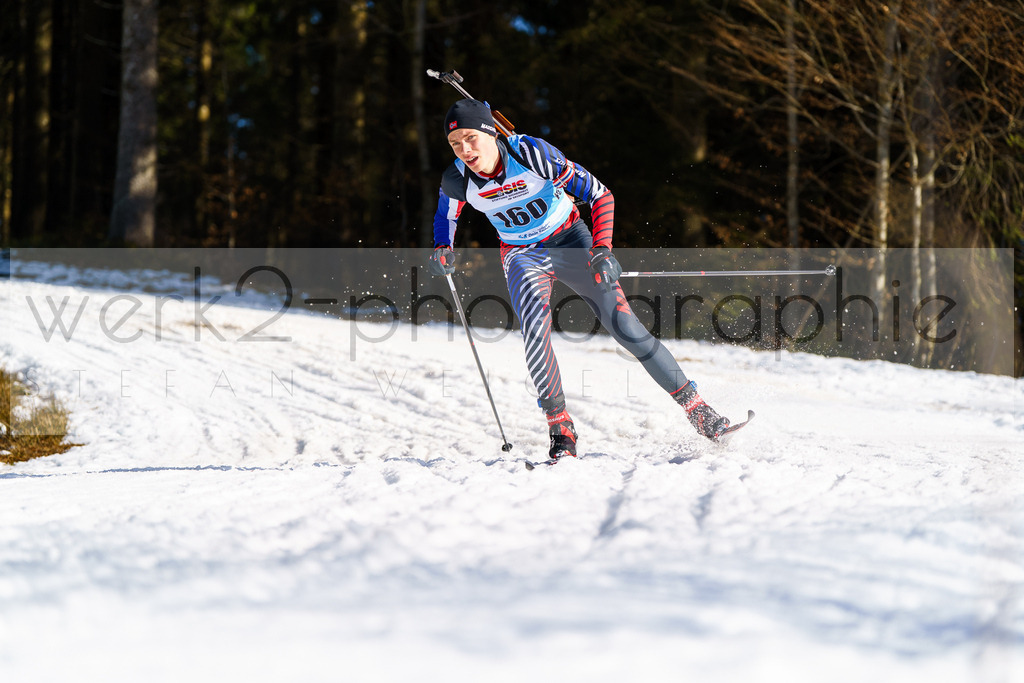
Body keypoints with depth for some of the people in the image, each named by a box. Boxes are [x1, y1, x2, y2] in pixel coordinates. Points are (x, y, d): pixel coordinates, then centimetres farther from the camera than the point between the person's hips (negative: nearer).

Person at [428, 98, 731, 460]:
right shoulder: (458, 179, -18)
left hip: (571, 240, -2)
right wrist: (442, 249, -13)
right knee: (534, 326, -27)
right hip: (524, 256, 2)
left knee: (625, 327, -9)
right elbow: (446, 213, 8)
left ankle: (695, 406, 3)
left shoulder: (532, 153, -27)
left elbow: (600, 195, -19)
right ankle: (561, 431, -19)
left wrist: (601, 249, -31)